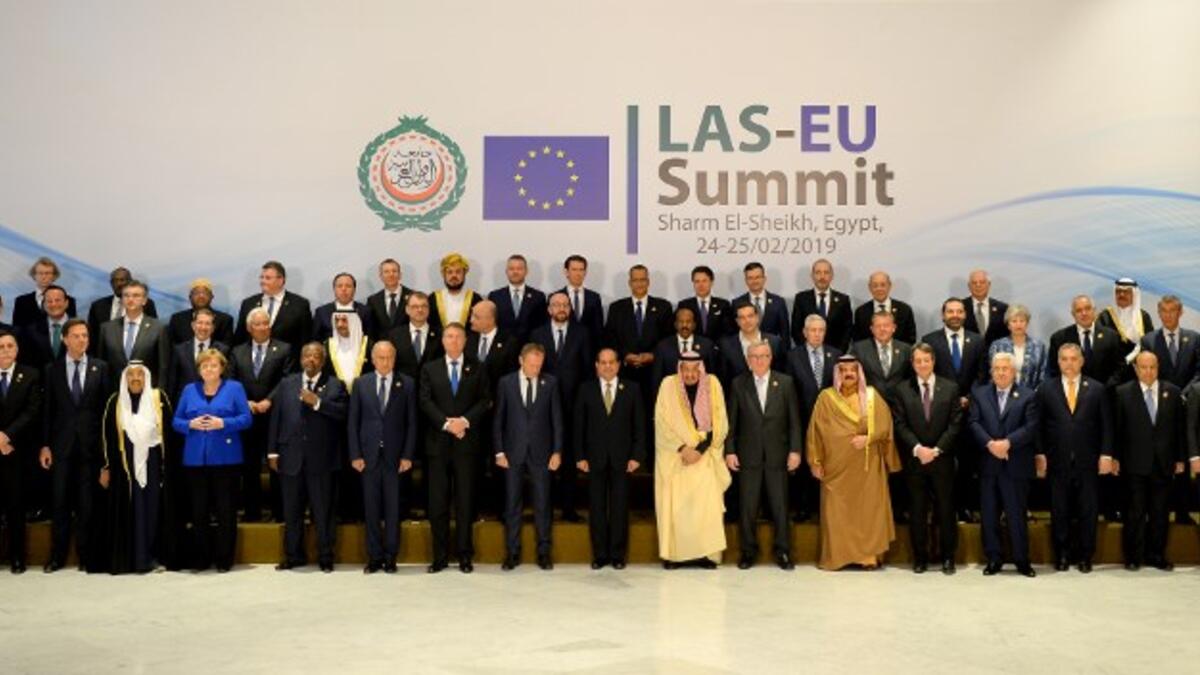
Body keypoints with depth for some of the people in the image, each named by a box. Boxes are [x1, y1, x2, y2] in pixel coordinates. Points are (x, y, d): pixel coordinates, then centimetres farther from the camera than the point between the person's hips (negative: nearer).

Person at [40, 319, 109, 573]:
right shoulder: (52, 370, 5)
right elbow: (48, 409, 4)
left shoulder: (100, 368, 3)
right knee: (61, 503, 5)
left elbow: (105, 406, 1)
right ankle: (57, 556, 13)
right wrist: (45, 445, -1)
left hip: (90, 444, -1)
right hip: (62, 444, 1)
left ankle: (85, 556, 13)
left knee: (86, 504, 5)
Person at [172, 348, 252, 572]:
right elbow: (176, 421, 10)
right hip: (195, 459, 2)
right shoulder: (189, 390, 12)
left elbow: (246, 418, -3)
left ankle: (224, 559, 10)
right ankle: (201, 559, 15)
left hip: (225, 458, -2)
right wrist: (191, 424, -11)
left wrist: (223, 423, -17)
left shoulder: (234, 388, 4)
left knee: (225, 510, 1)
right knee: (199, 511, 5)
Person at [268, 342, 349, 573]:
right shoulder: (286, 384, 13)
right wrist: (273, 452, 3)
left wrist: (317, 402, -18)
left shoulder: (335, 386, 5)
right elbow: (276, 418, 9)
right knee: (291, 511, 10)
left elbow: (343, 412, -11)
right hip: (291, 457, 3)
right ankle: (293, 556, 21)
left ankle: (325, 558, 11)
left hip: (321, 458, -3)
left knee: (323, 511, 2)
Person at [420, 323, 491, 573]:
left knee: (465, 499, 2)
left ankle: (465, 555, 8)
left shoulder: (477, 369, 9)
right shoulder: (429, 369, 10)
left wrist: (465, 420, -13)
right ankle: (440, 556, 7)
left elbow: (485, 400, 1)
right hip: (438, 441, 1)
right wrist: (446, 423, -13)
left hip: (467, 441, -1)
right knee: (438, 501, 1)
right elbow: (425, 401, 0)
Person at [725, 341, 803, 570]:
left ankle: (783, 552, 15)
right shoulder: (738, 384, 3)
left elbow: (794, 420, 3)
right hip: (748, 455, 0)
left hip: (777, 454, 0)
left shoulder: (785, 382, 3)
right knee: (747, 506, 4)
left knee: (780, 505, 4)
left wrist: (795, 450, -3)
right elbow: (731, 421, 4)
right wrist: (729, 451, -2)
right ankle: (748, 551, 15)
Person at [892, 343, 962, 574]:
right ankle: (920, 557, 14)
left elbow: (955, 423, -2)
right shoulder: (902, 390, 4)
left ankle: (947, 557, 15)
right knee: (917, 510, 5)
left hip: (942, 458, 0)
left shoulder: (950, 388, 3)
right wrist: (917, 448, -14)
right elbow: (901, 425, -1)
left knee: (946, 509, 5)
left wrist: (936, 449, -11)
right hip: (914, 459, 0)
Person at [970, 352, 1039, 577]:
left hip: (1016, 465, -2)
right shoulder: (979, 393, 10)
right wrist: (990, 443, -16)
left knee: (1017, 514, 2)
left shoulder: (1027, 396, 4)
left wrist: (1007, 443, -18)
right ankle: (993, 559, 16)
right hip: (987, 464, 2)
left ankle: (1022, 560, 14)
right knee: (989, 514, 6)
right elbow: (974, 423, 0)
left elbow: (1031, 427, -6)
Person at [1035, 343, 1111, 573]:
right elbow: (1039, 425, 3)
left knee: (1087, 511, 5)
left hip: (1087, 460, 0)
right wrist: (1039, 454, -3)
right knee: (1059, 511, 5)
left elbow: (1106, 425, 4)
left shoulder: (1097, 389, 5)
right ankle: (1062, 555, 15)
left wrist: (1106, 455, -3)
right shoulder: (1046, 389, 4)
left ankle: (1085, 556, 15)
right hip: (1057, 461, 0)